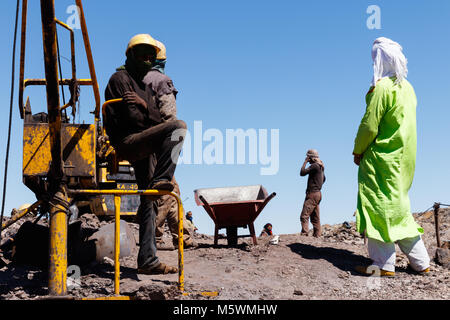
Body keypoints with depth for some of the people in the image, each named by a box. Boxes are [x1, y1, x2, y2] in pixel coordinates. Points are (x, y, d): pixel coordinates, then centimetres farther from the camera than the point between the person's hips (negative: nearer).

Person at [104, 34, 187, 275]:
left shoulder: (145, 86, 26)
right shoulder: (120, 78, 0)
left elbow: (155, 119, 11)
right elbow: (131, 116, -12)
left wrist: (145, 105, -10)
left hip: (140, 148, 9)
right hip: (126, 142, -9)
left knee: (149, 202, 4)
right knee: (179, 126, -25)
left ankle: (147, 260, 7)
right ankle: (160, 180, -30)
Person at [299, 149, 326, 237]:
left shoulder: (314, 166, -14)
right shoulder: (320, 166, 16)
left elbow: (302, 173, -18)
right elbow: (323, 178, 30)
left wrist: (305, 162, -8)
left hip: (312, 194, -10)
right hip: (318, 193, 10)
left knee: (304, 216, -14)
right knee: (315, 217, 12)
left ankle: (304, 234, -20)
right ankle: (317, 235, 14)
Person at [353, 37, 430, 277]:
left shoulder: (382, 87, -15)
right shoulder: (407, 87, 12)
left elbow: (369, 125, -17)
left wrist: (358, 151, -3)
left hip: (382, 158, -8)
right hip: (404, 158, 8)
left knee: (379, 207, -1)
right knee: (398, 208, 15)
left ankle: (384, 264, 2)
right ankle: (421, 262, 19)